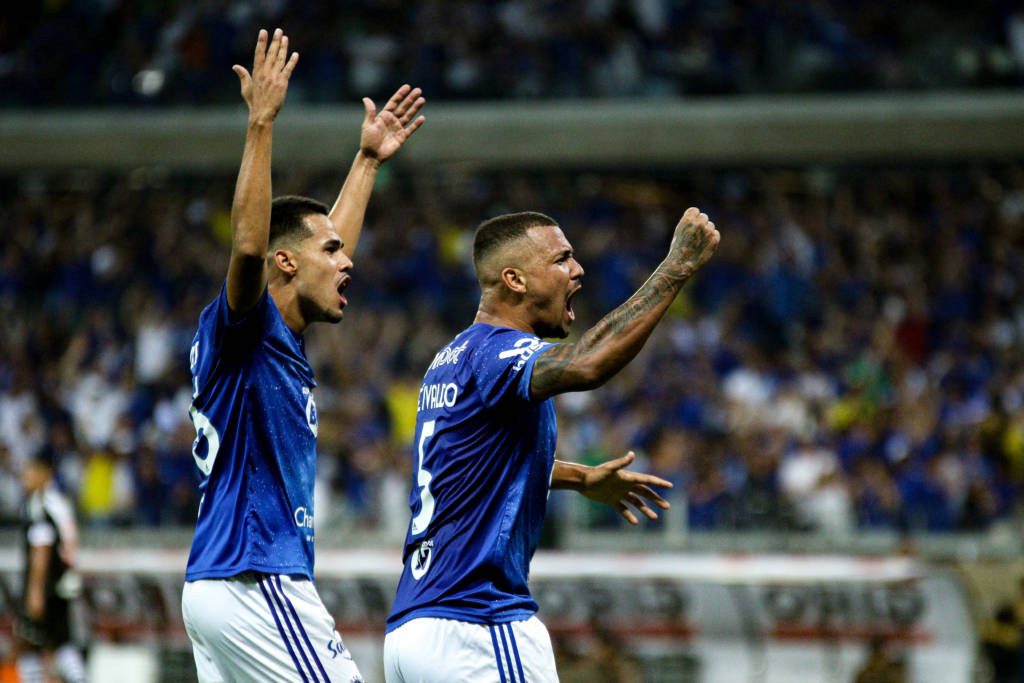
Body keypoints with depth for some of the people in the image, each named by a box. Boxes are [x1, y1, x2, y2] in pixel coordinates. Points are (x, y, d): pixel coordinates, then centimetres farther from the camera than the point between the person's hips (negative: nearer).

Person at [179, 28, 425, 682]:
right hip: (256, 584, -10)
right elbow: (249, 246, -27)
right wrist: (261, 123, -28)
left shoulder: (280, 339, 19)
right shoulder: (240, 328, -7)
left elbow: (330, 263, 35)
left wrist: (368, 161, 40)